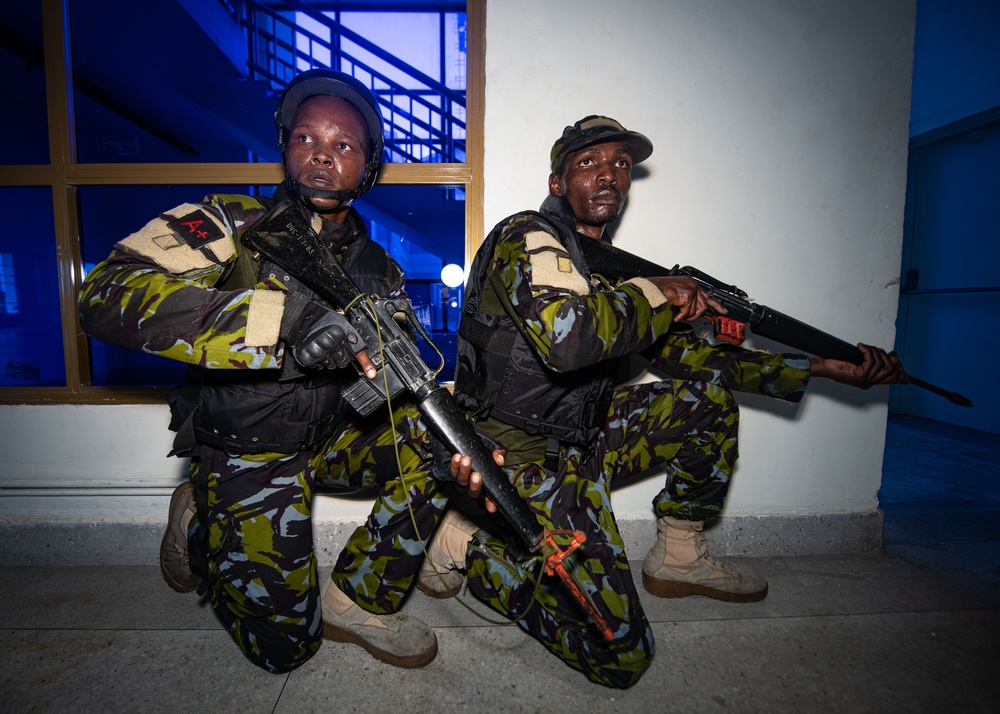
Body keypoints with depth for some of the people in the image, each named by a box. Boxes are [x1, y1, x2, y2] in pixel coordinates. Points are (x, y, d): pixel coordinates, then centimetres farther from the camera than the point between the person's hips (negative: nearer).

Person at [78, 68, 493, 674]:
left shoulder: (378, 270, 0)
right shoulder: (232, 226, -11)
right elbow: (106, 294, -27)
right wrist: (285, 317, -40)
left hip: (334, 436, 4)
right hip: (248, 456, -3)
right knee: (284, 645, 2)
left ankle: (358, 601, -2)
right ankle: (199, 525, 27)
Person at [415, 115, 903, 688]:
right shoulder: (528, 238, -13)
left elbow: (686, 352, 11)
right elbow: (567, 336, -35)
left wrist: (825, 366, 10)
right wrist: (655, 293, -16)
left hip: (575, 442, 8)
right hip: (524, 458, -8)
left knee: (710, 398, 9)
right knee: (621, 655, -8)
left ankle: (681, 557, 21)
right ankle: (464, 543, 4)